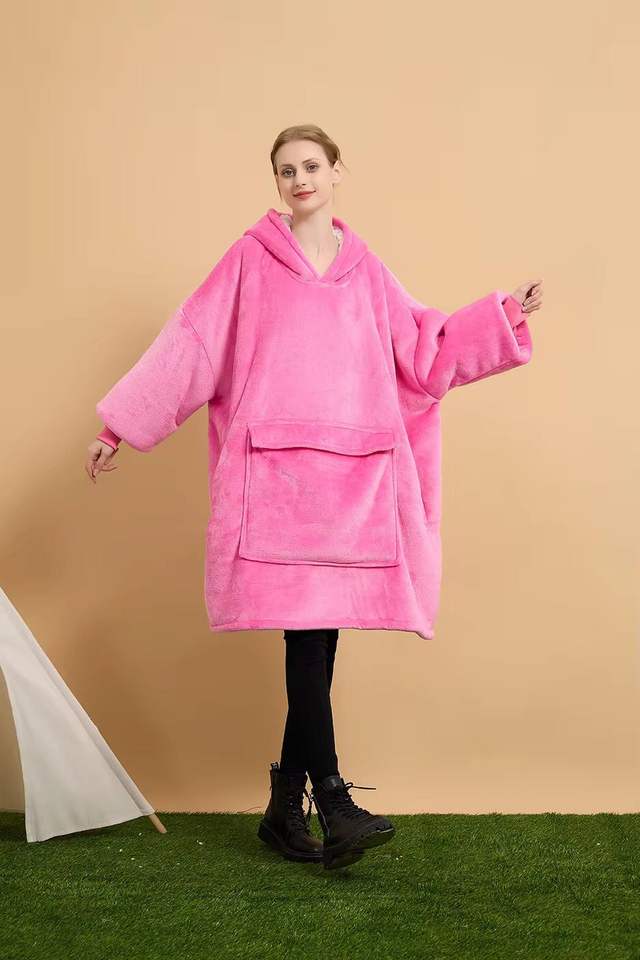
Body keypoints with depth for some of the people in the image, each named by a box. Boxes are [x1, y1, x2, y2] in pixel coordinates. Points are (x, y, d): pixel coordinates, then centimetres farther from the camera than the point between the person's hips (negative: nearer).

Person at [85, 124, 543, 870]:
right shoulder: (251, 258, 6)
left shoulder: (365, 269, 16)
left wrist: (505, 315, 11)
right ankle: (331, 800, -10)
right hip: (276, 472, -3)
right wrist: (120, 424, 3)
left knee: (319, 638, 3)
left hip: (352, 474, 3)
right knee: (307, 633, -13)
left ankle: (286, 806, 13)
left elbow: (422, 354, 16)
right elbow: (190, 346, 5)